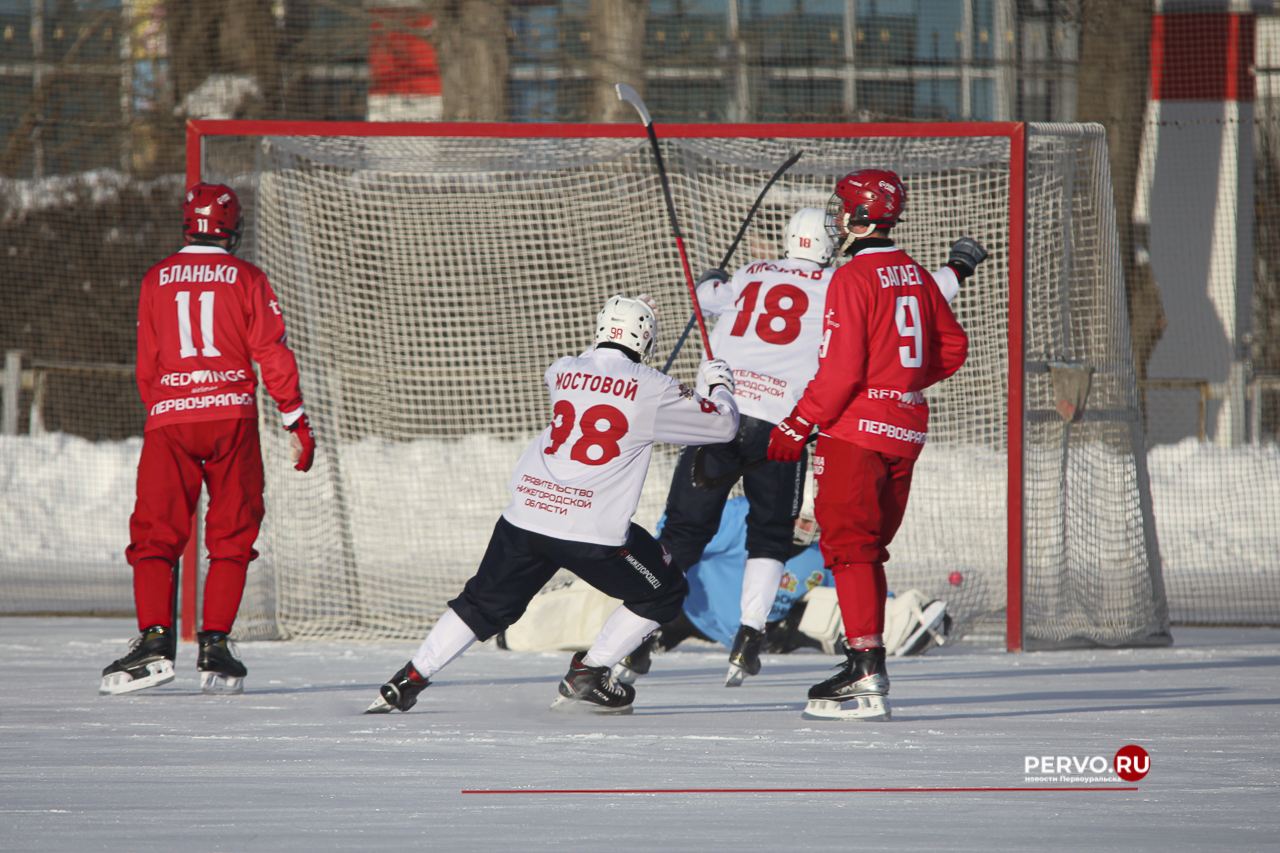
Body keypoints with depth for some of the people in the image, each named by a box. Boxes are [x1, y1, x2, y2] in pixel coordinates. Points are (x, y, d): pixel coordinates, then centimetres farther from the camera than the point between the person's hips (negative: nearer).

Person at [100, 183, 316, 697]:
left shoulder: (157, 280, 9)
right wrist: (298, 421, 5)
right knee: (231, 536, 8)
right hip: (232, 416, -1)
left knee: (156, 534, 2)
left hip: (169, 421, 1)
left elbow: (146, 365, 13)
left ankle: (155, 639, -14)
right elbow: (272, 355, -1)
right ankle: (215, 646, -1)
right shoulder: (247, 279, 3)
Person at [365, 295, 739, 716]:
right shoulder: (651, 389, -6)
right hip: (593, 531, -5)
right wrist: (720, 385, 25)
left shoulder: (563, 371, 7)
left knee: (486, 602, 21)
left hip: (526, 515, 5)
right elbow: (722, 424, 4)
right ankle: (586, 678, 11)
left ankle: (407, 680, 17)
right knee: (664, 594, 15)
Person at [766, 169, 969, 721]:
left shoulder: (853, 278, -14)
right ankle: (867, 669, 18)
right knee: (870, 549, 15)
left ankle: (866, 672, -18)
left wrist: (797, 427, -12)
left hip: (857, 429, -8)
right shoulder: (915, 275, 10)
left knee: (849, 546, -9)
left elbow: (840, 370, -19)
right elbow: (952, 347, 19)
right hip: (906, 430, 8)